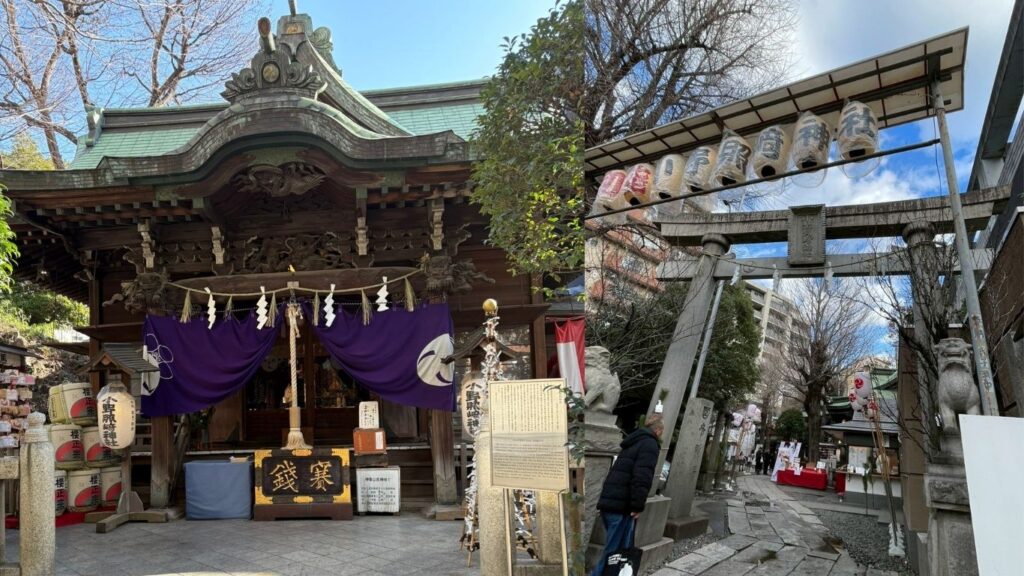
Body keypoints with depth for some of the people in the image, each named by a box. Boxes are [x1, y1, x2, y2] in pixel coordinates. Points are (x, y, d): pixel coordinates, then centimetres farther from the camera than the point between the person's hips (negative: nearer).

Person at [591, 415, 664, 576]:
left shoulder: (633, 443, 23)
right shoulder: (650, 444, -5)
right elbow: (642, 478, -18)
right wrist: (638, 506, -17)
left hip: (609, 502, 9)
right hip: (622, 507, -9)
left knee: (614, 550, 17)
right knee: (616, 553, -6)